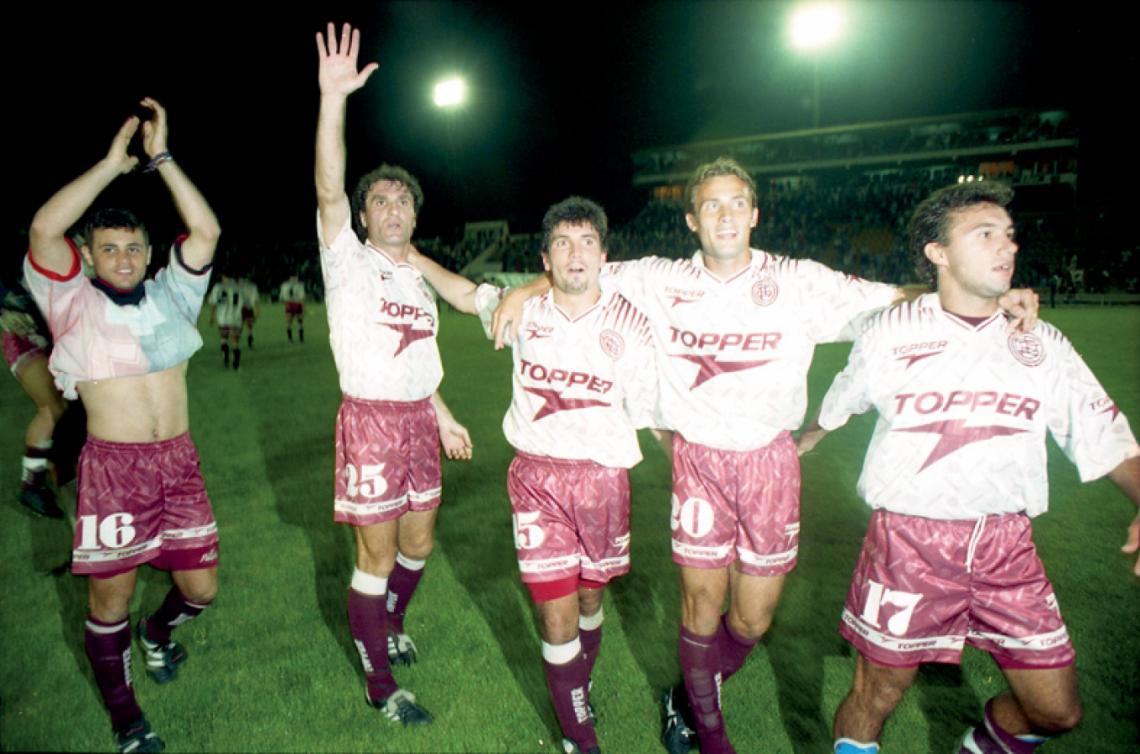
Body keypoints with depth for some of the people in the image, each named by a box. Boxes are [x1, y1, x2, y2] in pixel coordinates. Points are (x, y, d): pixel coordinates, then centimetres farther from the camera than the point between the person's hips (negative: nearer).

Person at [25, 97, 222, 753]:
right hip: (113, 467, -3)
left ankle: (158, 632, 45)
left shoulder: (170, 296, 9)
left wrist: (161, 158, -3)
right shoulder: (74, 304, 0)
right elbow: (45, 228, -15)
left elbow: (205, 231, -2)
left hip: (179, 463, 3)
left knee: (201, 587, 9)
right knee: (111, 599, 6)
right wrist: (114, 163, -9)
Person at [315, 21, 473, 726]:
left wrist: (445, 417, 17)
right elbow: (329, 190, -20)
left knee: (418, 544, 16)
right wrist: (333, 97, -29)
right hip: (369, 419, -6)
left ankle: (392, 624, 44)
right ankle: (381, 686, 18)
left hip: (419, 420, 6)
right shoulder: (348, 263, -3)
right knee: (377, 556, 2)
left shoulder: (419, 281, 16)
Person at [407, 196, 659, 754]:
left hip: (602, 477, 1)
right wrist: (410, 256, 19)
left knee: (589, 597, 18)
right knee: (556, 612, -2)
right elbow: (464, 294, 17)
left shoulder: (628, 322, -6)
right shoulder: (524, 308, -2)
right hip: (536, 476, 0)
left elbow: (645, 412, 3)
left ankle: (578, 688, 47)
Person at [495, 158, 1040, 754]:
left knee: (753, 618, 9)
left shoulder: (800, 282, -5)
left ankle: (687, 697, 40)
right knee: (702, 607, 8)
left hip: (770, 461, 1)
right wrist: (524, 291, -5)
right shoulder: (661, 281, -1)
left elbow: (899, 303, -3)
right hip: (697, 459, 0)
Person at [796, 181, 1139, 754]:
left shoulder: (1042, 344, 5)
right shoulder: (890, 333, -3)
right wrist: (803, 443, 28)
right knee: (875, 696, 7)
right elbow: (840, 404, 14)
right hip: (908, 539, -3)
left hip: (1007, 544, 4)